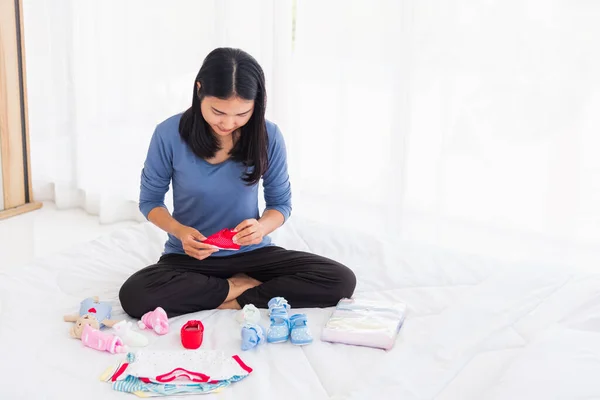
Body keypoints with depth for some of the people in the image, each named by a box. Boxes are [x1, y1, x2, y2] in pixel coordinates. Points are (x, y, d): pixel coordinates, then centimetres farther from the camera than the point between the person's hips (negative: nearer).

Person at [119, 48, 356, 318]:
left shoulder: (268, 136, -11)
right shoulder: (169, 134, -14)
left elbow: (281, 203, 2)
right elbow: (150, 200, 0)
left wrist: (262, 227, -22)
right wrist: (180, 231, -21)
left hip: (251, 252, 1)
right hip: (190, 256, 0)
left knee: (341, 280, -20)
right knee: (135, 296, -33)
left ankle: (231, 302, -13)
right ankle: (242, 287, -11)